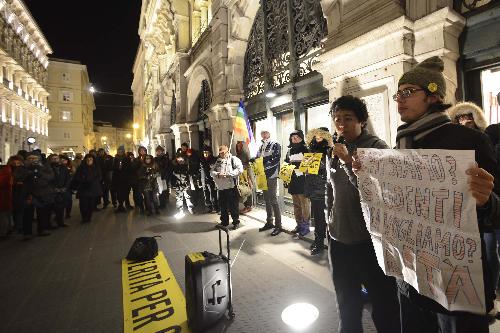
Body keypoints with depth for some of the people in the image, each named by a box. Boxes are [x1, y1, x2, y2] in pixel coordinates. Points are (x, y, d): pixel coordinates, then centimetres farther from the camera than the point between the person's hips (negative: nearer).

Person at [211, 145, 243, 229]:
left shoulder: (234, 159, -2)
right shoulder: (218, 161, 16)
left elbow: (240, 169, -15)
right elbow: (212, 171, 11)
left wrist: (227, 174, -18)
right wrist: (217, 174, -11)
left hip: (231, 187, -5)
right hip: (221, 187, 6)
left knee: (233, 206, 2)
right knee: (223, 206, 15)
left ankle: (236, 222, 17)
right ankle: (224, 222, 29)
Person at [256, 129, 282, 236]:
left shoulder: (275, 145, -3)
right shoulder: (261, 147, 17)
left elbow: (276, 159, -15)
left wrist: (265, 166, -20)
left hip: (271, 175, -7)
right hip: (263, 175, 7)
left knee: (273, 200, -8)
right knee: (267, 199, 13)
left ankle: (278, 225, 0)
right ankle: (269, 222, 24)